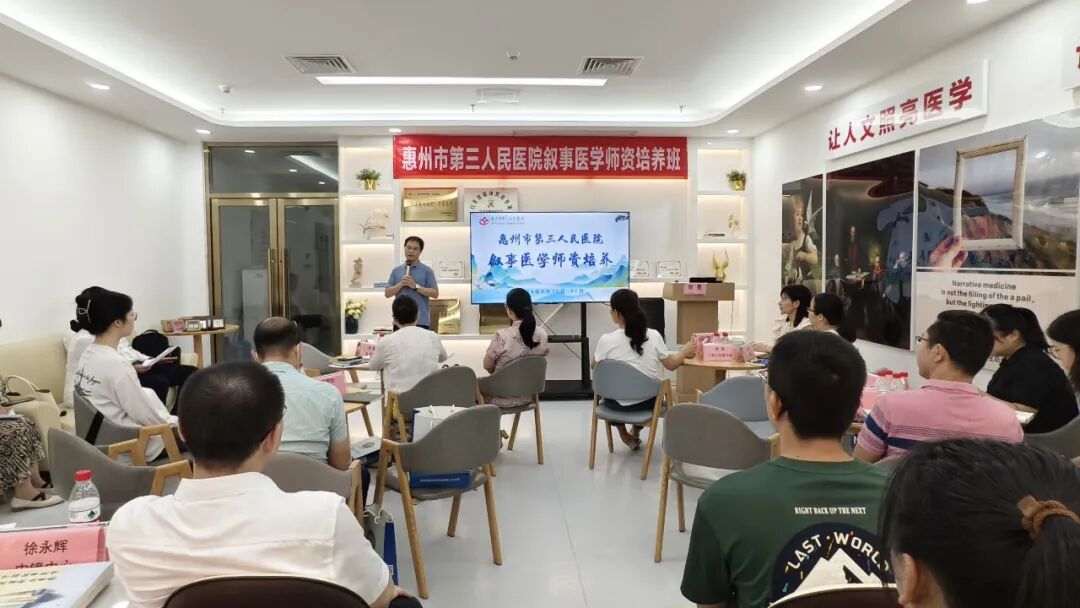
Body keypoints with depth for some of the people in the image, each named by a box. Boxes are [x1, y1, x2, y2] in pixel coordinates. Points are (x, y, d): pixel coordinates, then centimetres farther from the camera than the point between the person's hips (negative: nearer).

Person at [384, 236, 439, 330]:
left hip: (421, 321, -3)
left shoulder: (427, 270, 3)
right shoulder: (396, 270, 12)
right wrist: (401, 284, -9)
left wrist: (416, 286, -13)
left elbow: (435, 293, -4)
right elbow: (387, 293, 7)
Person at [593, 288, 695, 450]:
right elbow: (671, 365, -1)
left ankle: (623, 432, 30)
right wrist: (685, 351, 18)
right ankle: (636, 430, 44)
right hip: (648, 401, 2)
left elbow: (594, 365, 1)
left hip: (619, 404, -2)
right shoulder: (653, 335, -12)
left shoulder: (606, 340, -17)